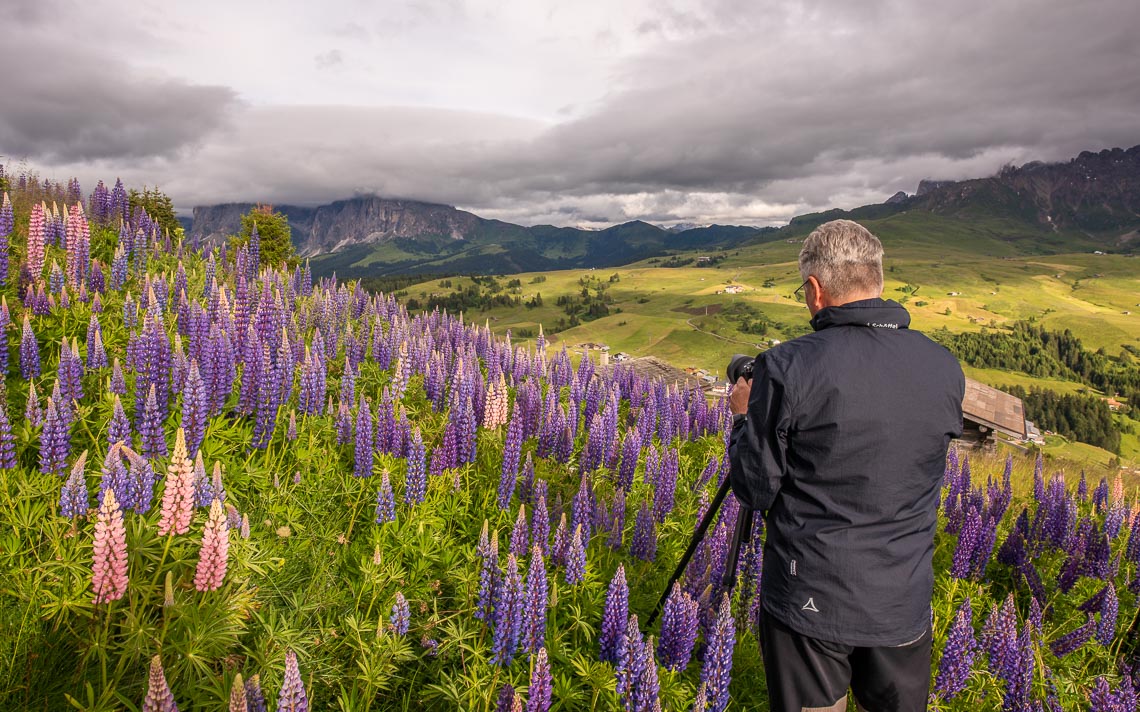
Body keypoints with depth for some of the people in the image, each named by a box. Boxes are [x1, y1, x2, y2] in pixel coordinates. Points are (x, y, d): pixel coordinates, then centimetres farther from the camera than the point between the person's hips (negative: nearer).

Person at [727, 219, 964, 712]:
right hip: (904, 604, 4)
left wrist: (744, 416, 5)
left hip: (808, 602, -3)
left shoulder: (786, 369, -20)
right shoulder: (944, 369, -6)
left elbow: (753, 490, -12)